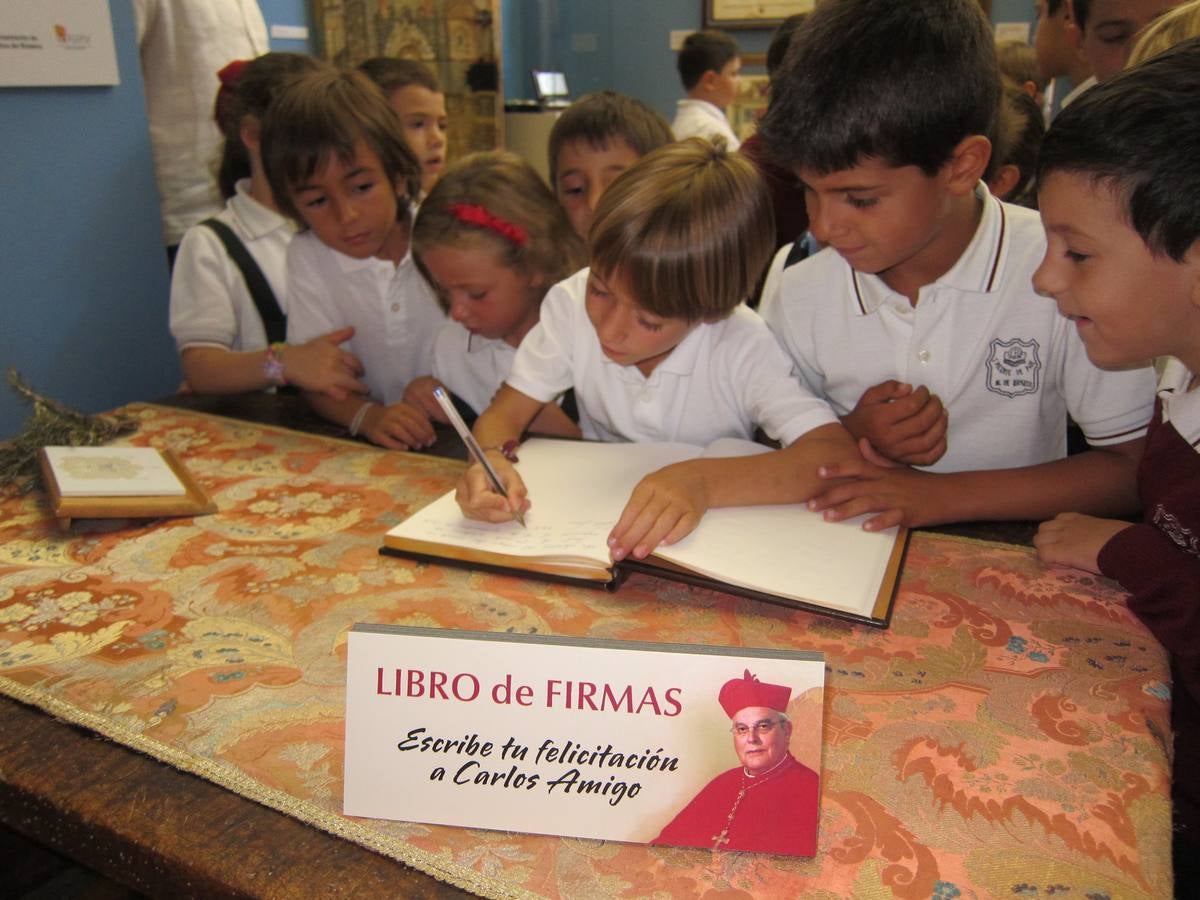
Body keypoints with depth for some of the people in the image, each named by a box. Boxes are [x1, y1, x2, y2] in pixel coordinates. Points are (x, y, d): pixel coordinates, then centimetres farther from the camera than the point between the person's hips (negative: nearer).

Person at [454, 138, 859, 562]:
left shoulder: (742, 347, -21)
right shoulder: (572, 304, -13)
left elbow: (838, 455, -29)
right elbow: (504, 414, -8)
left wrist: (703, 480, -42)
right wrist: (492, 459, -31)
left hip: (710, 548, -2)